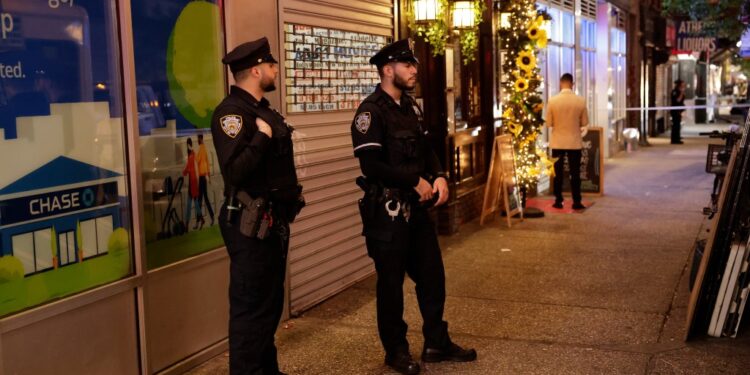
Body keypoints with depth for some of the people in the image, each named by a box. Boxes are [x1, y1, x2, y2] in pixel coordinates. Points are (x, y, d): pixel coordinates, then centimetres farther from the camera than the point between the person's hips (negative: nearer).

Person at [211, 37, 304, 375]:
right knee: (251, 307, -2)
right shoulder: (231, 112, -17)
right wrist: (262, 136, -23)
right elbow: (235, 170, -30)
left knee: (271, 302, 19)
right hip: (251, 225, -10)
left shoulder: (263, 109, 13)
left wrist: (290, 195, 14)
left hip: (273, 221, 10)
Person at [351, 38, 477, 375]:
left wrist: (439, 177, -3)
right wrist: (416, 180, -17)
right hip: (387, 210, -8)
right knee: (391, 281, 6)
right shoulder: (371, 112, -15)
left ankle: (437, 343, 29)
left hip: (416, 206, 8)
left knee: (432, 275, 14)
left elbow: (425, 147, 16)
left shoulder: (410, 106, 11)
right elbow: (371, 165, -23)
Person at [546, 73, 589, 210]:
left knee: (558, 173, 8)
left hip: (557, 142, 0)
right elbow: (584, 123, 0)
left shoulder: (552, 101, -9)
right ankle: (576, 202, 8)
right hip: (575, 142, 0)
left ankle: (558, 201, 11)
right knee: (575, 173, 6)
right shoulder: (581, 101, -7)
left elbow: (549, 123, -4)